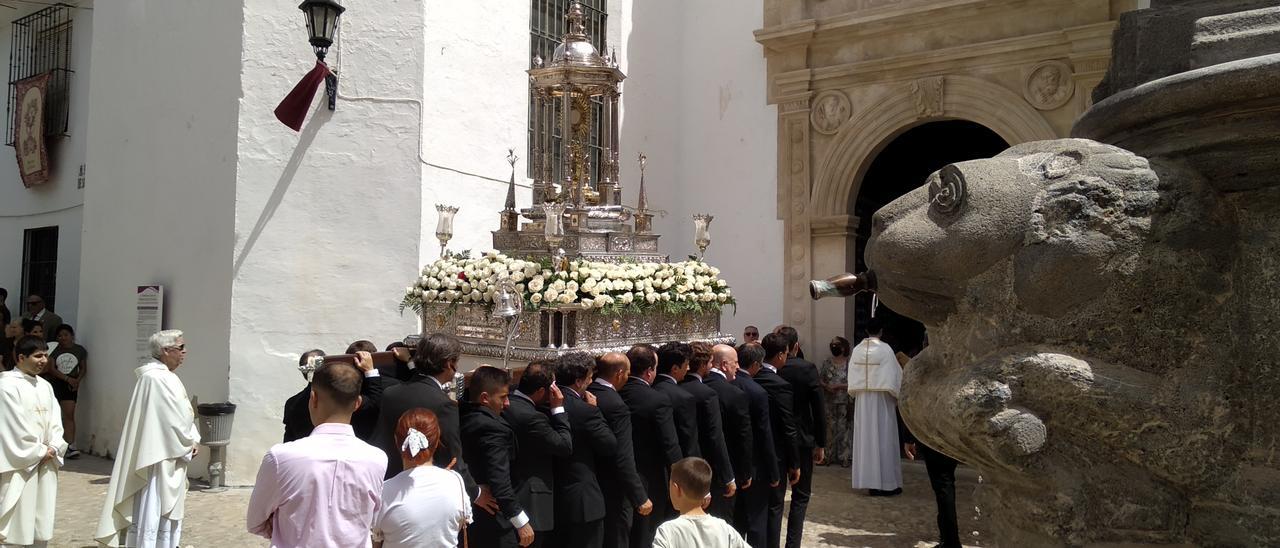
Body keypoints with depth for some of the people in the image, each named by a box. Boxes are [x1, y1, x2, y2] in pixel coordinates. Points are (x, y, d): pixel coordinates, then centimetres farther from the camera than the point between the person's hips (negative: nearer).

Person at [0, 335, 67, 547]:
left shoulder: (45, 386, 11)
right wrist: (39, 452, -9)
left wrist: (53, 448, -5)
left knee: (41, 525, 11)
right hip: (19, 465, -7)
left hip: (45, 464, 7)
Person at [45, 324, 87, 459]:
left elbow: (83, 368, 12)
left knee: (69, 415, -6)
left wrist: (78, 380, -6)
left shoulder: (80, 350, 7)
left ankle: (70, 446, -11)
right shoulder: (54, 350, 0)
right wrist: (68, 378, -16)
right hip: (53, 383, -1)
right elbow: (51, 369, -6)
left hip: (70, 386, 1)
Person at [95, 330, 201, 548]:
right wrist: (189, 443, -8)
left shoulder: (166, 377, 13)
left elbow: (181, 414, 13)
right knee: (151, 512, -4)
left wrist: (192, 439, 0)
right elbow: (173, 417, -19)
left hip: (170, 456, 10)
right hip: (157, 458, -10)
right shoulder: (156, 378, -19)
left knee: (168, 510, 16)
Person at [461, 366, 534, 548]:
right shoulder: (492, 428, -23)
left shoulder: (463, 417, 0)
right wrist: (522, 523, -21)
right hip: (493, 521, -9)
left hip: (467, 516, 9)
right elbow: (500, 483, -26)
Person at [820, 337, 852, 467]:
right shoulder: (826, 363, 8)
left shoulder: (850, 363, -3)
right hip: (830, 401, 3)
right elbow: (820, 380, 10)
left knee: (843, 428, 0)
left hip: (844, 402, -3)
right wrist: (826, 386, -10)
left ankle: (843, 457, 9)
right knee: (830, 428, 4)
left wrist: (838, 386, -14)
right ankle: (830, 456, 13)